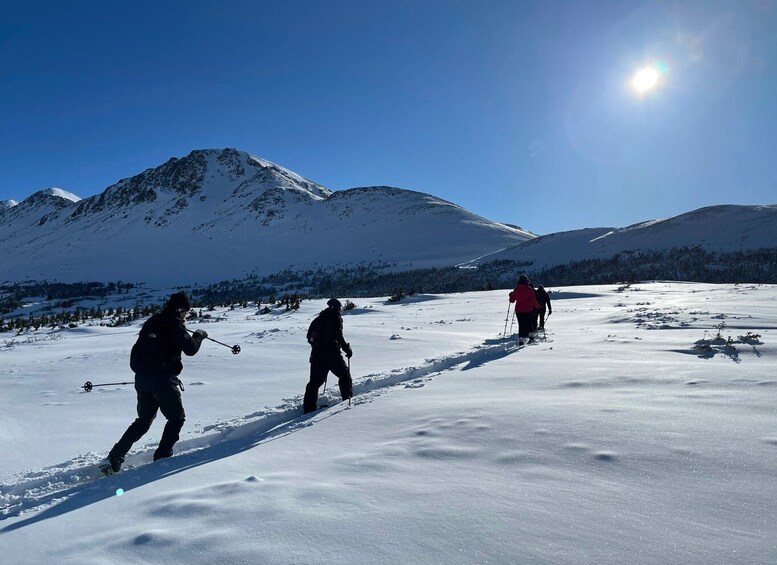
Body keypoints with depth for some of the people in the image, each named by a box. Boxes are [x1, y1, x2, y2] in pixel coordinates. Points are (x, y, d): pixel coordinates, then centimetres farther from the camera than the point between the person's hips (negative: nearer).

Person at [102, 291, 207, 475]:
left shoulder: (152, 321, 14)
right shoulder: (175, 324, -9)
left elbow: (140, 347, 21)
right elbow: (190, 348, -16)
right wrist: (199, 335, 2)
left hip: (142, 377, 8)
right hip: (162, 379, -7)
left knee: (143, 421, 20)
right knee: (177, 418, 10)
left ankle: (114, 458, 14)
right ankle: (162, 456, 6)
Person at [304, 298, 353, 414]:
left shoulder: (319, 318, 14)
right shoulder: (336, 317, -7)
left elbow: (309, 335, 17)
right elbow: (338, 336, -18)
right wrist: (347, 349, -10)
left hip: (316, 354, 6)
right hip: (331, 353, -6)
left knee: (315, 381, 9)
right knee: (344, 375, 13)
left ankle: (309, 408, 6)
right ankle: (348, 399, 16)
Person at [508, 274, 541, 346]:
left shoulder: (516, 289, -4)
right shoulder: (529, 289, -9)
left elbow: (512, 300, 4)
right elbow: (533, 300, -9)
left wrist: (511, 295, 26)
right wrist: (537, 306, 10)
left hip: (519, 310, 1)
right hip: (528, 310, -1)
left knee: (521, 325, 7)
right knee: (529, 324, 17)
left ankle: (521, 339, -2)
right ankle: (530, 337, 18)